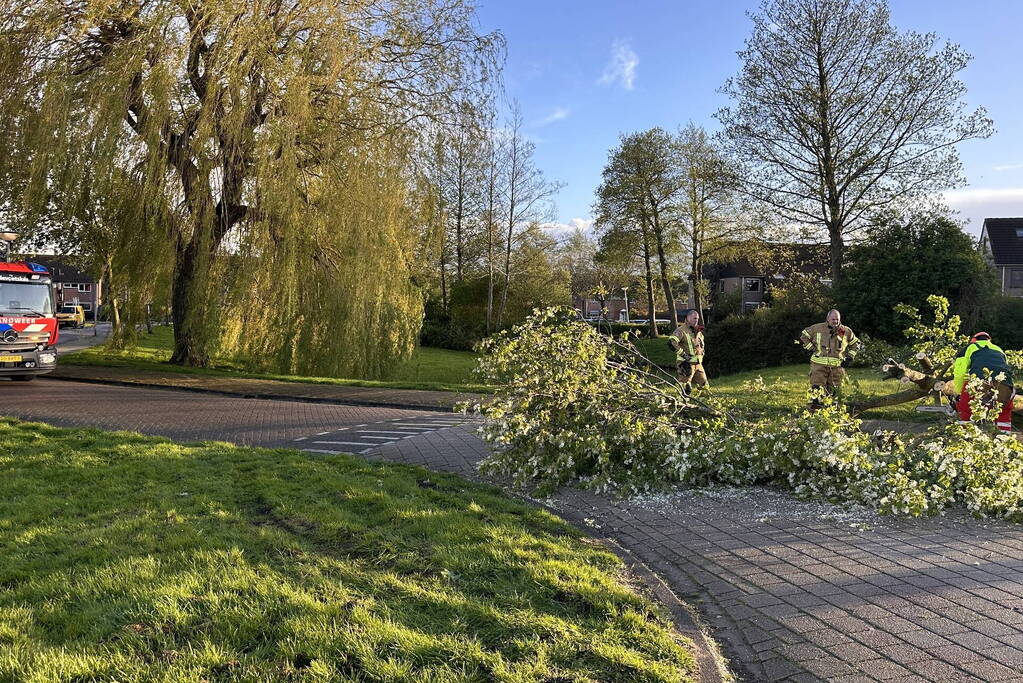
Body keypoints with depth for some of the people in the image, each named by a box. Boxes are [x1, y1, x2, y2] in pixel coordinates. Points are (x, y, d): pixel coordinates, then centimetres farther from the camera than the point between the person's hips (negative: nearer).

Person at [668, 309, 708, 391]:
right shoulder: (681, 330, -11)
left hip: (698, 363, 8)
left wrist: (701, 353, 18)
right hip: (687, 364, -8)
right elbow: (671, 342, -25)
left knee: (705, 387, 10)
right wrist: (683, 354, -22)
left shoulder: (698, 331, 17)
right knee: (686, 388, -8)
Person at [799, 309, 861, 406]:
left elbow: (856, 344, 20)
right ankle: (814, 403, -11)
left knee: (834, 391, 6)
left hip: (837, 366, 2)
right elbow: (803, 336, 8)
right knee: (817, 386, -11)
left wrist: (849, 357, 8)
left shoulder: (846, 331, 8)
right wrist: (811, 348, 1)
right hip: (819, 365, -2)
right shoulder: (817, 328, 1)